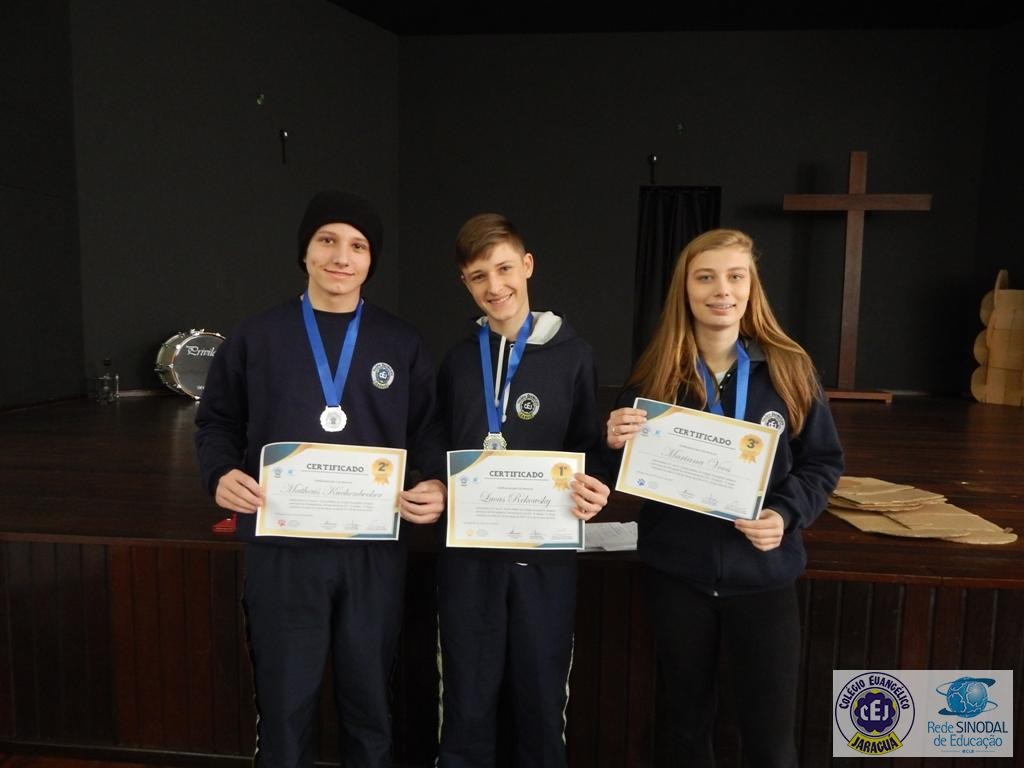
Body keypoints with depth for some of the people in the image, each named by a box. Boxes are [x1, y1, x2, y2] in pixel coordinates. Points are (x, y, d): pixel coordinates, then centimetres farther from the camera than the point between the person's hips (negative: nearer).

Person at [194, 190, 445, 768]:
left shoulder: (402, 344, 4)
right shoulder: (258, 337, 2)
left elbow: (429, 430, 6)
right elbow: (218, 422, 8)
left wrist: (438, 485, -12)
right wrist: (221, 474, -11)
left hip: (373, 549, 1)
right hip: (282, 548, 0)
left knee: (369, 698, 16)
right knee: (285, 703, 13)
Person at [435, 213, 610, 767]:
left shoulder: (572, 355, -2)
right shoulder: (457, 359, 7)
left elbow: (589, 447, 3)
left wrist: (590, 490, -16)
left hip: (545, 551, -2)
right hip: (467, 550, 2)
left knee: (541, 699, 13)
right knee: (466, 704, 13)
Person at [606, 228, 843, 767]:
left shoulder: (789, 369, -4)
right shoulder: (656, 373, -4)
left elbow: (823, 462, 3)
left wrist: (786, 514, -14)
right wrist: (619, 445, -19)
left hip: (763, 576, 0)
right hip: (676, 573, 1)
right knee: (686, 723, 18)